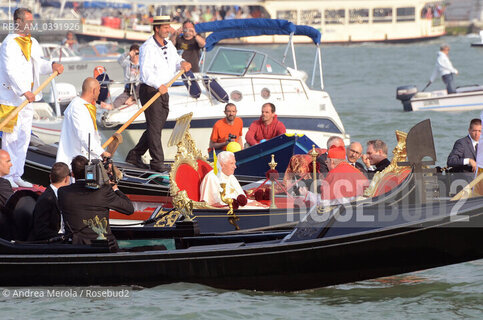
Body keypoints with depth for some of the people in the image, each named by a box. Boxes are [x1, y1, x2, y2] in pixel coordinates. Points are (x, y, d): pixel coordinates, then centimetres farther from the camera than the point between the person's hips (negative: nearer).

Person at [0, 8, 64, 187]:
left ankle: (17, 175, 17)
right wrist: (24, 91, -30)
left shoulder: (32, 43, 12)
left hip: (27, 97, 8)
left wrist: (52, 66, -3)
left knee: (24, 137, 10)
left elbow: (38, 64, 18)